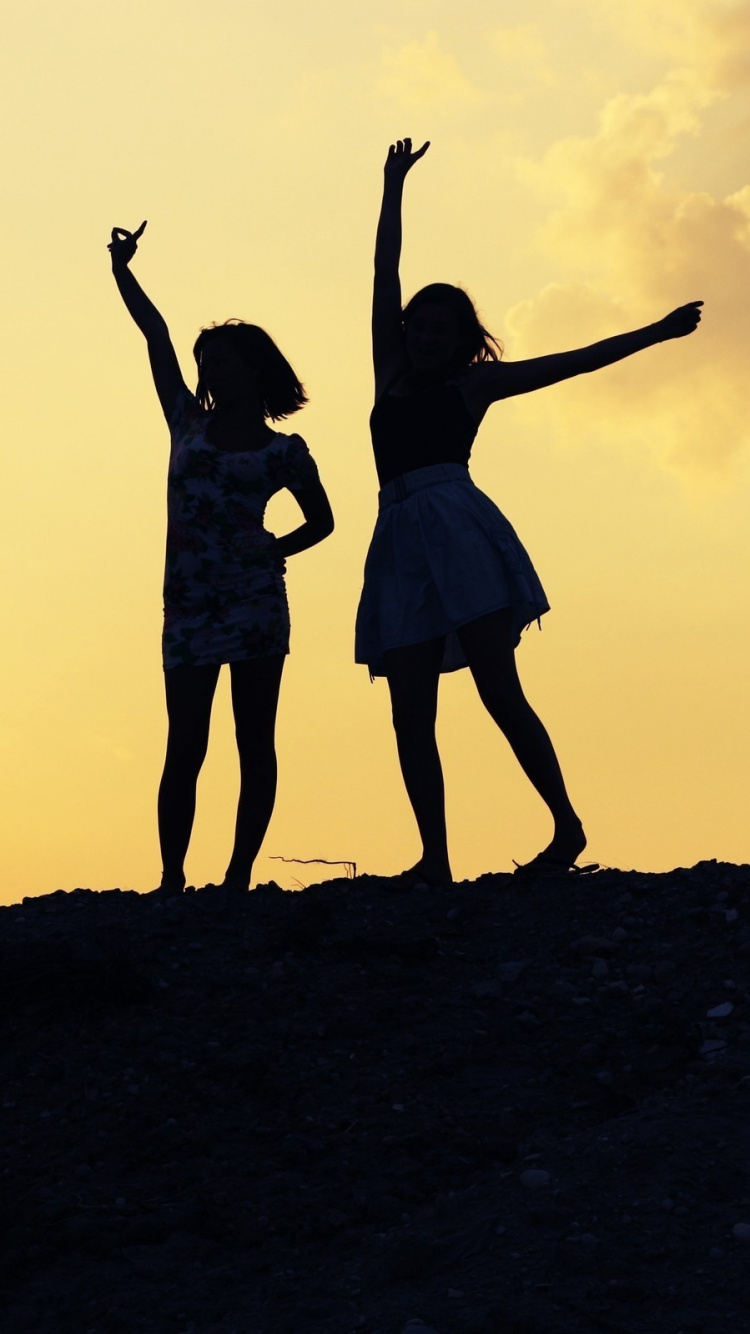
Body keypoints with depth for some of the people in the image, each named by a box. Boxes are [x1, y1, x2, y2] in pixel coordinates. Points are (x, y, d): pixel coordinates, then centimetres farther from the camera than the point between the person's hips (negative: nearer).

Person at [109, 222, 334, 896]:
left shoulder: (283, 451, 4)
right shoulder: (190, 424, 11)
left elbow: (321, 520, 15)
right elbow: (157, 336, 11)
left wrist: (277, 548, 0)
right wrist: (122, 270, 10)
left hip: (254, 603, -2)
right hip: (189, 606, 2)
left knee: (255, 743, 0)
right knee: (186, 747, -1)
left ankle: (239, 875, 2)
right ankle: (172, 879, -1)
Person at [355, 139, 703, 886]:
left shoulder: (473, 385, 13)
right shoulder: (392, 374, 21)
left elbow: (572, 363, 15)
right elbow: (384, 275, 21)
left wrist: (656, 333, 15)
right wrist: (393, 187, 22)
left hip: (460, 529, -4)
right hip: (402, 542, 4)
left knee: (499, 691, -11)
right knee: (411, 717, -4)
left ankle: (567, 827, -6)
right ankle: (435, 859, -6)